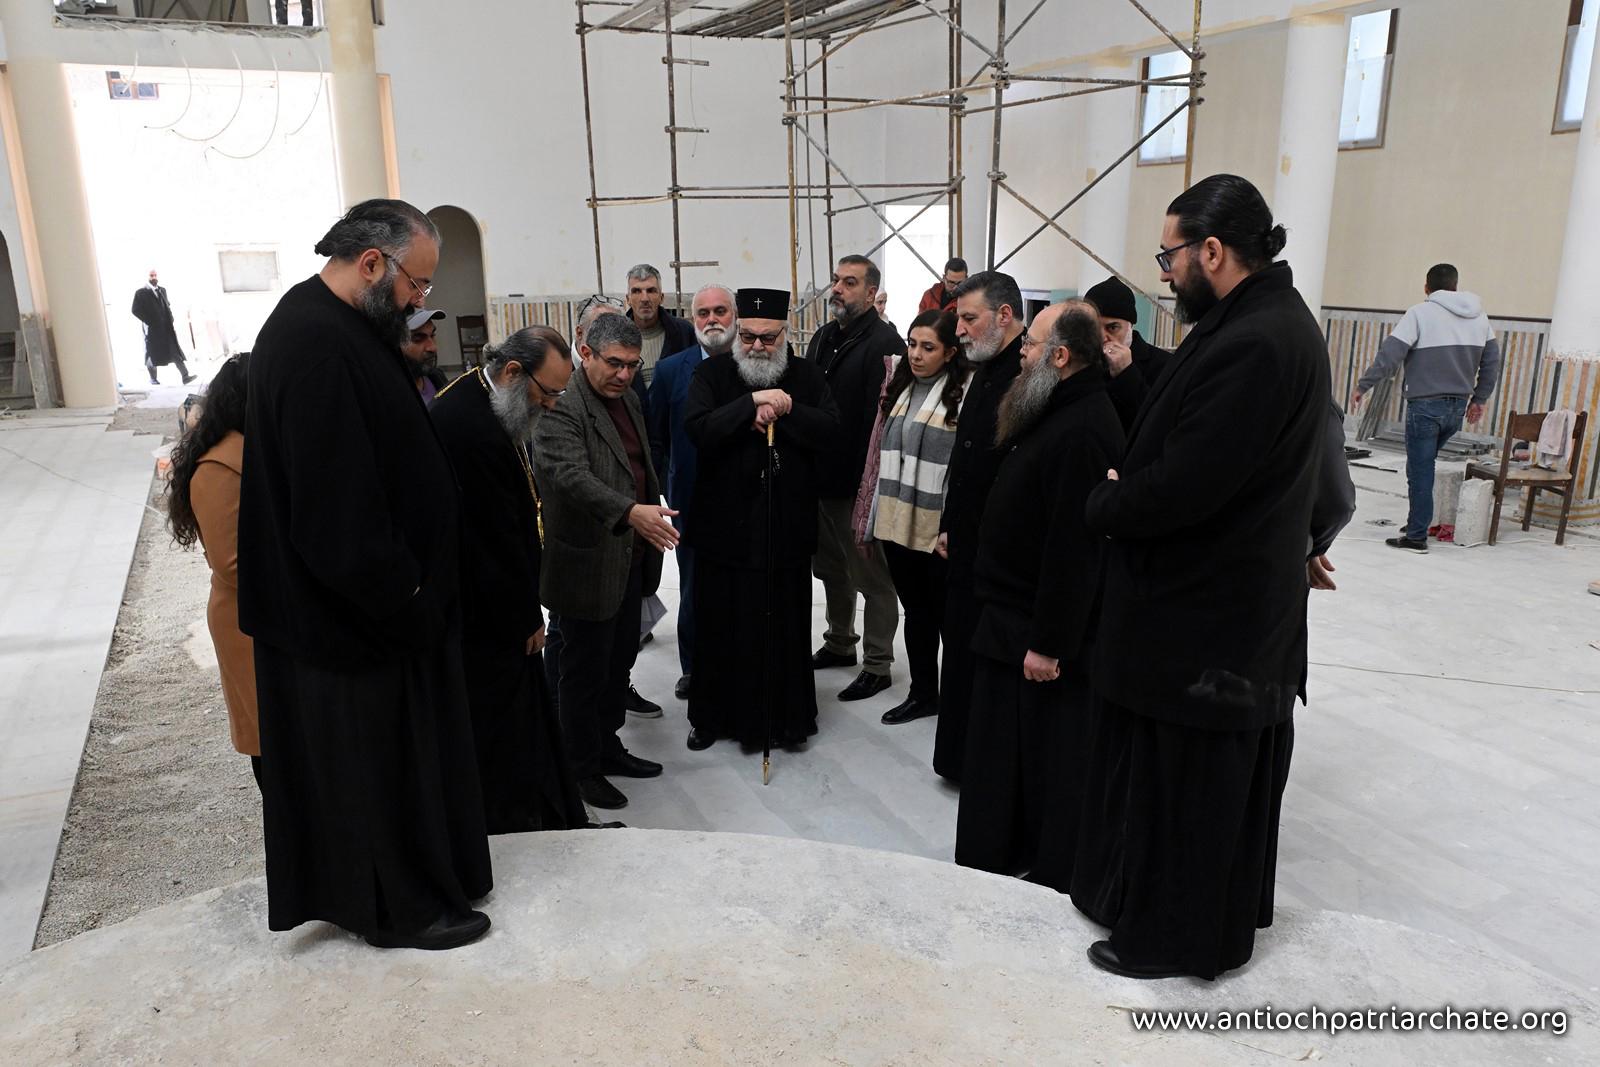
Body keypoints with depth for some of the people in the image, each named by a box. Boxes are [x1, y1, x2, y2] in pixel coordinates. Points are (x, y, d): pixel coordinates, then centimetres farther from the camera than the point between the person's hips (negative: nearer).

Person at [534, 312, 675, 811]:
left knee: (619, 662, 21)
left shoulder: (629, 399, 9)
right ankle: (583, 770, 23)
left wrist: (654, 517, 18)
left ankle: (608, 747, 38)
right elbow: (571, 475, -35)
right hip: (589, 567, -8)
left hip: (631, 561, 9)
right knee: (586, 672, 7)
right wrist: (630, 512, -48)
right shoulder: (561, 408, -20)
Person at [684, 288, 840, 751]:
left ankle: (786, 715, 25)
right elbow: (698, 429, -16)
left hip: (787, 525, 1)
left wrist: (785, 409, -17)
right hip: (725, 522, -1)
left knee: (786, 626, 9)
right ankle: (713, 716, 26)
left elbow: (830, 430, -7)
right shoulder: (712, 374, 0)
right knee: (721, 625, 9)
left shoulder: (807, 376, 5)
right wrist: (752, 404, -21)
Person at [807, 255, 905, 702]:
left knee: (872, 576, 4)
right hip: (821, 477, 9)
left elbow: (881, 421, -21)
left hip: (860, 484, -8)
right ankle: (839, 643, 38)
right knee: (831, 568, 21)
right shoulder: (823, 337, 13)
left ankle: (878, 665, 16)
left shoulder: (884, 343, -15)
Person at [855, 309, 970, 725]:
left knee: (945, 613, 8)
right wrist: (872, 516, 14)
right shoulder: (899, 389, 10)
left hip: (939, 530, -6)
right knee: (915, 611, 17)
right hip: (897, 523, 6)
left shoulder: (964, 394, -12)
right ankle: (922, 694, 31)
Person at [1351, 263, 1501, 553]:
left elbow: (1390, 353, -14)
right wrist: (1479, 399, 23)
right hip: (1458, 407, 6)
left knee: (1420, 471, -2)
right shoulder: (1479, 316, 12)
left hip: (1425, 406, -6)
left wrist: (1362, 386, -9)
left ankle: (1416, 536, 1)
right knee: (1424, 464, 18)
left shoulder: (1419, 313, -6)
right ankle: (1416, 523, 20)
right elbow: (1492, 360, 15)